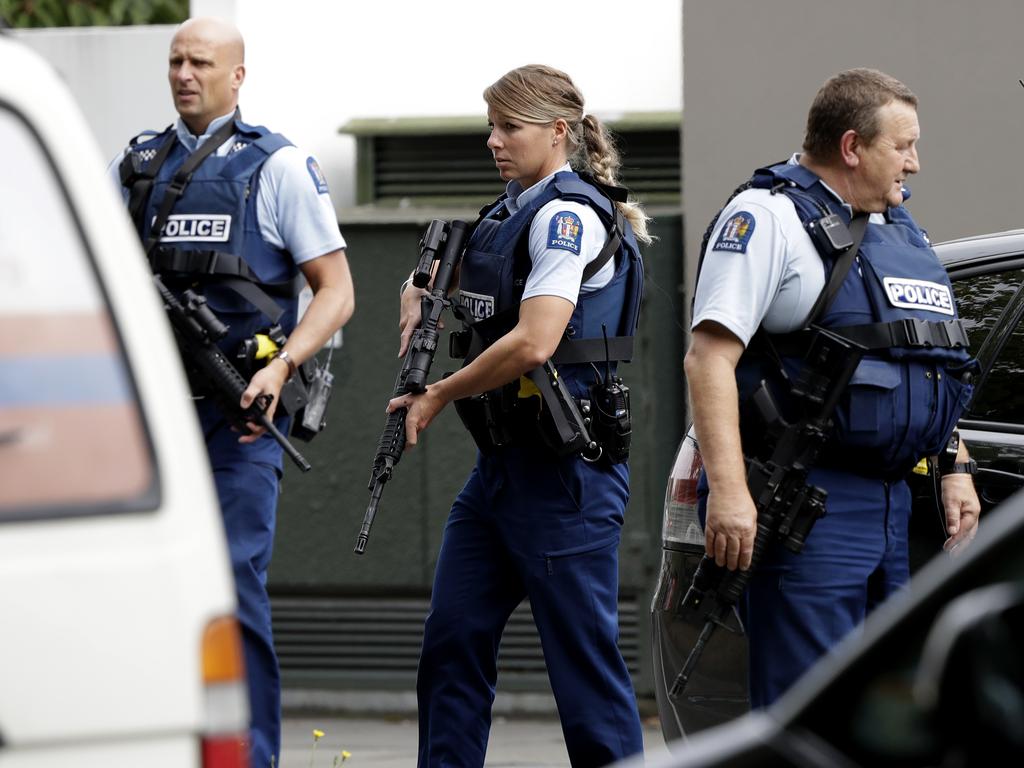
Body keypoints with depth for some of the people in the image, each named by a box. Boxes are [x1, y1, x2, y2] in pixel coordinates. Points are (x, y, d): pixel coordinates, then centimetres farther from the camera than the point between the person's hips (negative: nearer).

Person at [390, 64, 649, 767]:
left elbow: (533, 343, -24)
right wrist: (420, 298, 10)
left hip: (564, 469, -10)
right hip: (503, 461, 10)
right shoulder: (513, 211, 15)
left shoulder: (568, 215, -13)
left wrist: (438, 395, -12)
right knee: (454, 641, 7)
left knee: (584, 652, -5)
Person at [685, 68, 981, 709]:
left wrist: (955, 469, 18)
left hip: (895, 504, 9)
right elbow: (710, 355, -16)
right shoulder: (769, 218, -7)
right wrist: (728, 488, -25)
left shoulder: (901, 229, 20)